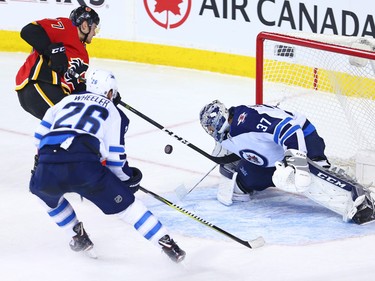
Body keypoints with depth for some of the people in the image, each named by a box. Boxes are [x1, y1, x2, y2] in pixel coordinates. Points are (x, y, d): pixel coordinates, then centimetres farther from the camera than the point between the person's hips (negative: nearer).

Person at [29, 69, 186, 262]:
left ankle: (79, 238, 34)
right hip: (85, 167, -2)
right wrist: (128, 179, 30)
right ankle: (167, 244, 8)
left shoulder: (66, 101, 31)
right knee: (125, 203, 13)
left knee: (41, 188, 36)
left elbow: (40, 135, 30)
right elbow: (115, 156, 13)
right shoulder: (113, 111, 22)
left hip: (48, 169, 2)